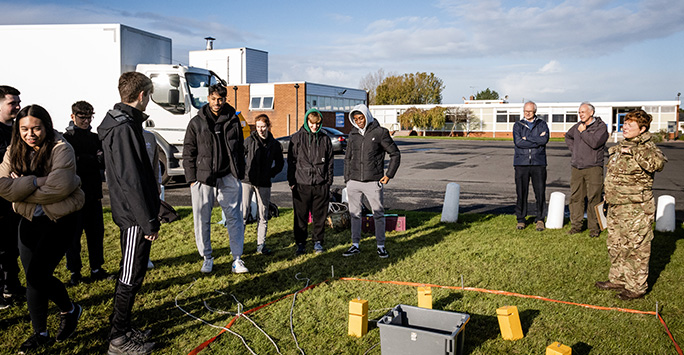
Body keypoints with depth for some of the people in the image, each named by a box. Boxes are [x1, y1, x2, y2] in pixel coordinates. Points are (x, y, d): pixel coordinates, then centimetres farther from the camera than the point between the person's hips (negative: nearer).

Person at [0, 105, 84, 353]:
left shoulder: (61, 149, -13)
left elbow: (59, 187, -25)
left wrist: (20, 188, -14)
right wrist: (36, 183, -22)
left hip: (59, 220, -6)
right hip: (29, 220, 6)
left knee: (38, 275, -12)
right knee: (32, 278, 9)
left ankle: (69, 310, 17)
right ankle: (40, 334, 23)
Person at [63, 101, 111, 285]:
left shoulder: (95, 138, 15)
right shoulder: (66, 138, -3)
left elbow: (104, 162, 7)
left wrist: (85, 161, -11)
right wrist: (95, 160, -10)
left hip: (93, 193, 5)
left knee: (96, 232, 8)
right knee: (74, 234, 1)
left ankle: (96, 268, 18)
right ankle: (74, 272, 11)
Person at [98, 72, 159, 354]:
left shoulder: (121, 122, 13)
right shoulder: (124, 128, -20)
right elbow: (131, 180, -24)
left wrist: (151, 212, 21)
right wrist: (149, 222, -21)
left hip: (129, 214, 11)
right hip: (135, 216, -11)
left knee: (130, 274, 19)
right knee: (131, 277, 1)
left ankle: (122, 329, 31)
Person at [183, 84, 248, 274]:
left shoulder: (233, 121, 7)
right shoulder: (196, 123, 3)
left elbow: (240, 149, 13)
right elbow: (188, 152, 4)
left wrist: (239, 174, 9)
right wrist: (191, 178, -1)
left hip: (228, 178, 1)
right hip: (203, 179, 0)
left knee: (234, 217, 0)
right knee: (202, 219, 6)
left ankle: (237, 258, 9)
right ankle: (207, 258, 21)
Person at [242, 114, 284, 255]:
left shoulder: (275, 144, 6)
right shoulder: (249, 140, 0)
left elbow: (280, 163, 18)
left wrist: (271, 173, 5)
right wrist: (243, 171, -2)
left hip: (264, 183, 2)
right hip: (247, 181, -2)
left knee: (263, 215, 7)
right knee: (243, 212, -5)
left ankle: (261, 245, 15)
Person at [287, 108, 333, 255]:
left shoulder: (325, 139, 10)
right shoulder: (297, 138, 3)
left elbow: (330, 162, 13)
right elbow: (291, 161, 3)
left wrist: (329, 182, 7)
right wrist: (291, 181, -3)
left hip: (321, 184, 2)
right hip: (302, 184, -1)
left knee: (320, 216, 7)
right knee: (301, 217, 4)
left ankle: (318, 242, 21)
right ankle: (300, 243, 16)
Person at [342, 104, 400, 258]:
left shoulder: (380, 132, -4)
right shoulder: (353, 135, 9)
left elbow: (395, 154, 1)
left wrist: (389, 175, -5)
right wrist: (347, 179, 10)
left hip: (373, 182, -4)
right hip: (354, 182, 4)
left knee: (378, 214, 5)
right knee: (354, 214, 9)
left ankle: (381, 246, 17)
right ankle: (355, 245, 19)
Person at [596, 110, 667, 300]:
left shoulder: (646, 148, -13)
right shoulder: (620, 147, 13)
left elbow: (658, 162, -37)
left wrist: (634, 151, -33)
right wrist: (609, 198, 28)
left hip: (636, 209, -9)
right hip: (616, 206, 9)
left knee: (635, 248, 0)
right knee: (615, 245, 18)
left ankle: (637, 287, 13)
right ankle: (618, 279, 33)